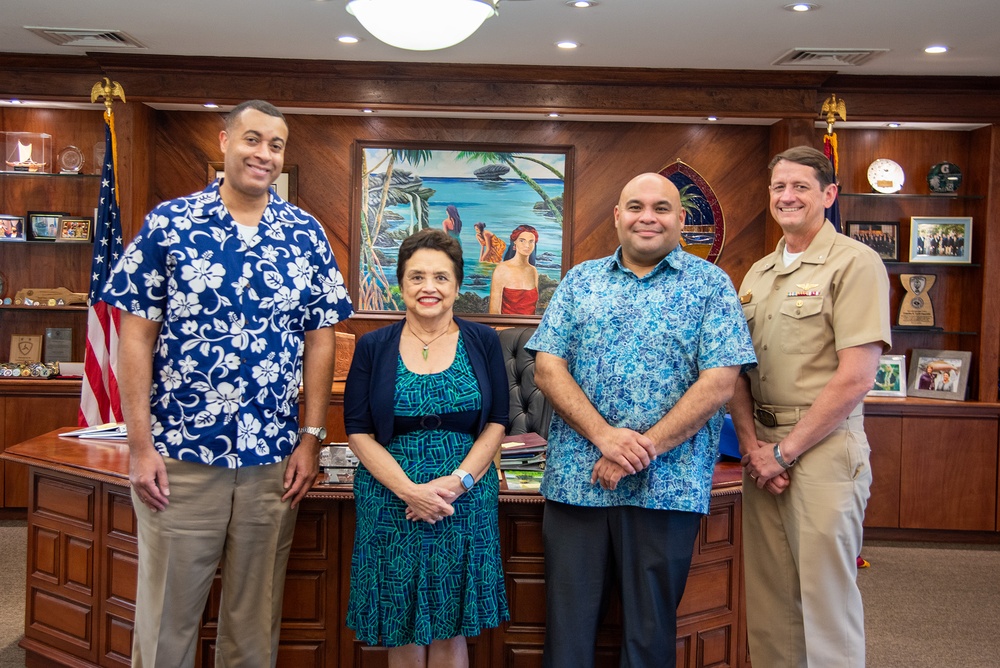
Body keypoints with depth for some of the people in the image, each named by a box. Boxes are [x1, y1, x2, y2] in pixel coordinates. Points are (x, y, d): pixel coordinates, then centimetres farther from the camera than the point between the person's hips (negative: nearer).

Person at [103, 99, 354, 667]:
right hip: (178, 454, -1)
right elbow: (136, 336, -3)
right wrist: (141, 445, -7)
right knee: (167, 612, 10)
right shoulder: (168, 224, -2)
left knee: (257, 617, 14)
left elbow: (320, 340, 5)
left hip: (274, 459, 2)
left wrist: (312, 438, -1)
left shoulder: (307, 234, 4)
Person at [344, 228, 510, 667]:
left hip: (465, 500, 1)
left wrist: (457, 481, -13)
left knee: (450, 631, 7)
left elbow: (496, 423, 2)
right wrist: (409, 490, -14)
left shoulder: (482, 342, 4)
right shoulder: (374, 347, 2)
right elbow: (358, 432, -2)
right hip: (391, 500, 0)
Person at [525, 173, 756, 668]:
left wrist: (643, 450, -14)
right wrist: (604, 436, -13)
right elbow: (547, 368, 1)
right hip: (574, 480, 2)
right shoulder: (580, 281, 9)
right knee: (567, 625, 10)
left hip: (666, 485, -2)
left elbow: (718, 383, -7)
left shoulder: (711, 284, 2)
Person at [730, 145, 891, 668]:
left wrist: (785, 451, -11)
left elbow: (855, 377, -14)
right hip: (762, 450, 6)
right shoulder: (758, 273, 14)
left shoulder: (855, 263, -6)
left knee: (825, 599, 2)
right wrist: (751, 444, -3)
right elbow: (737, 370, 12)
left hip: (824, 448, -6)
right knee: (769, 596, 12)